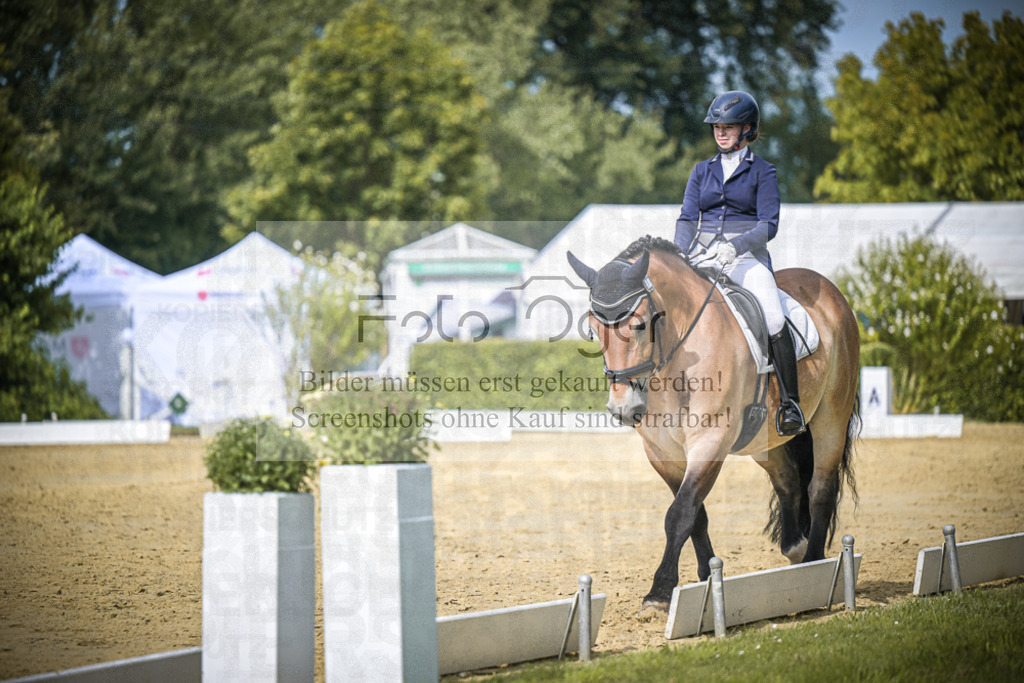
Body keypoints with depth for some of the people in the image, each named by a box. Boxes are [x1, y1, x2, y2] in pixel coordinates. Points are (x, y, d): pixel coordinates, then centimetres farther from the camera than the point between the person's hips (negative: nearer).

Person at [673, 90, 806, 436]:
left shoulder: (762, 172, 5)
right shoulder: (702, 171, 17)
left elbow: (768, 224, -4)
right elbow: (687, 218, 11)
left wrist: (736, 246, -21)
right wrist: (679, 255, -8)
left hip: (746, 256, -4)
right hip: (701, 256, 4)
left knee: (774, 319, -29)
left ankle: (791, 404, -23)